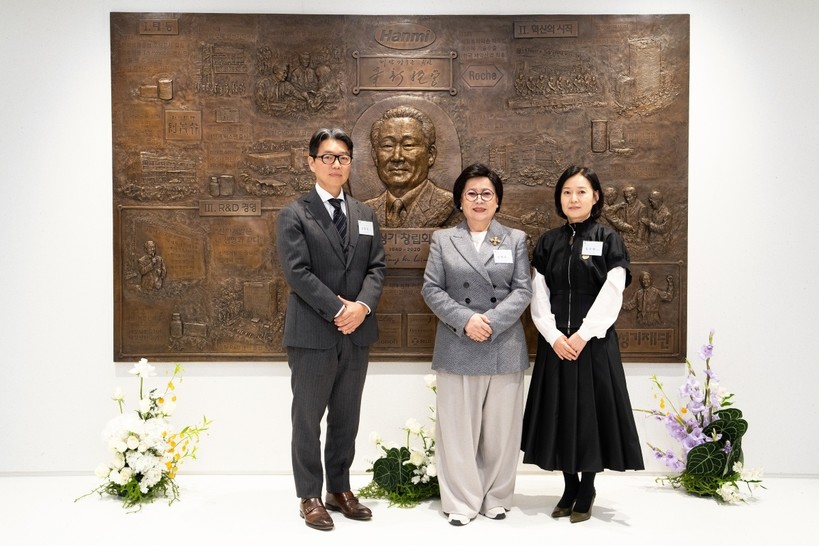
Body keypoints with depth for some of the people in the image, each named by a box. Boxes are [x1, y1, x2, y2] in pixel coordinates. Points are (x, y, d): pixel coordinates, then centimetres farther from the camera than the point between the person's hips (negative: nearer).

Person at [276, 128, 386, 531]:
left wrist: (362, 306, -11)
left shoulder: (365, 215, 13)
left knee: (347, 419, 14)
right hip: (313, 334, -5)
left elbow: (377, 267, 7)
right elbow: (297, 272, -13)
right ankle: (310, 497, 20)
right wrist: (338, 309, -17)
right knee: (308, 419, 6)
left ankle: (340, 489, 29)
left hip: (357, 333, 5)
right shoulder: (294, 214, -3)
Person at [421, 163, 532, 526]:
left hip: (504, 348, 1)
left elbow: (523, 290, 1)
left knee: (501, 428, 8)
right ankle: (461, 502, 17)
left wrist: (492, 322, -13)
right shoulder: (443, 239, 8)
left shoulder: (515, 239, 9)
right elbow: (431, 289, 0)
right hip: (457, 348, 0)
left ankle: (496, 499, 24)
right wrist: (465, 320, -14)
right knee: (458, 427, 4)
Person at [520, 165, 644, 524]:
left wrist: (582, 335, -15)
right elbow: (538, 296, 2)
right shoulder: (548, 243, 7)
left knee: (590, 411, 3)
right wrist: (554, 336, -10)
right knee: (560, 412, 8)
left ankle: (587, 489, 20)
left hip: (594, 342, -3)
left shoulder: (608, 240, -1)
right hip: (555, 343, 3)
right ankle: (569, 487, 23)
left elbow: (611, 297, -8)